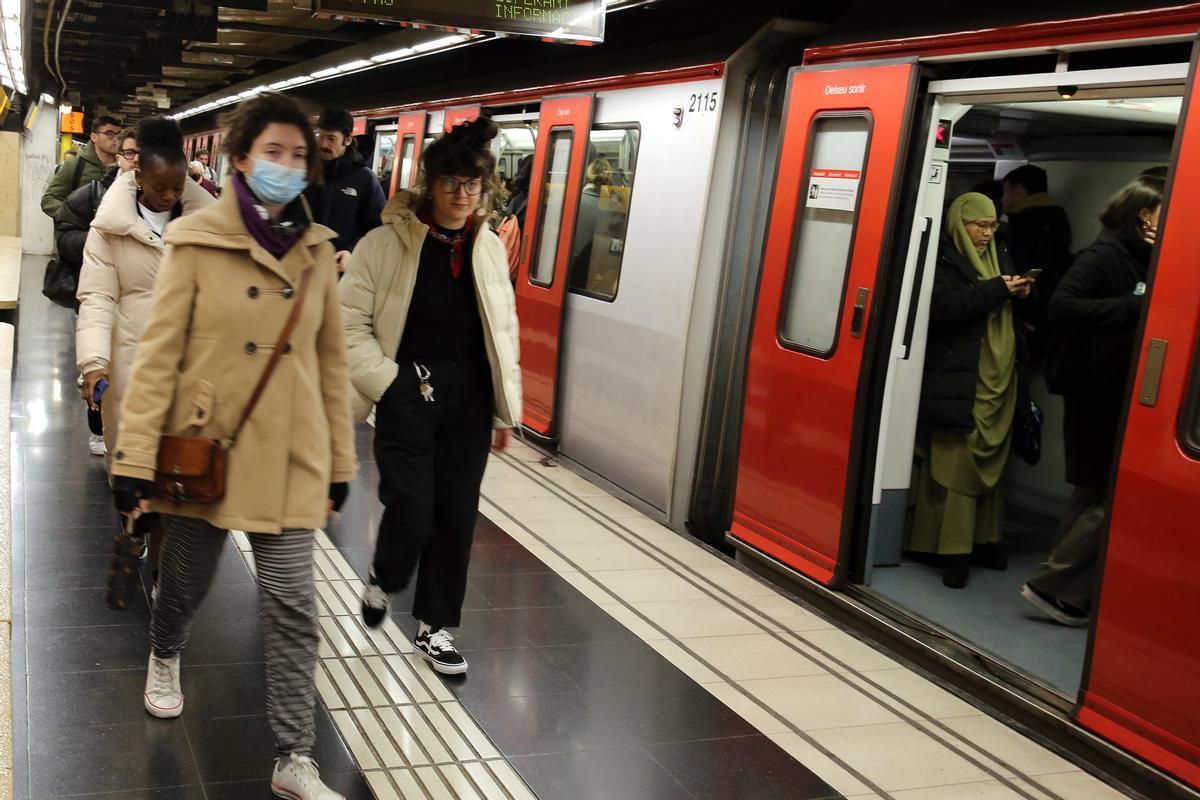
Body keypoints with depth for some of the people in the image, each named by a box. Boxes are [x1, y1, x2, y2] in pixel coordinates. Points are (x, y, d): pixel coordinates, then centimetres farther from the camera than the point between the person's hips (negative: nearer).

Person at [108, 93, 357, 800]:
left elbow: (332, 360, 7)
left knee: (293, 605, -1)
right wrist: (136, 457, -11)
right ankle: (165, 659, 54)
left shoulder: (317, 250, 3)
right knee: (188, 578, 19)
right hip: (206, 446, -1)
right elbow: (159, 352, -8)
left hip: (290, 456, 2)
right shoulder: (197, 242, -7)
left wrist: (341, 461, 8)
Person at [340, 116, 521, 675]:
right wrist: (388, 382, -14)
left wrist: (506, 410, 12)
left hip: (468, 397, 4)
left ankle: (435, 628, 24)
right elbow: (350, 322, -5)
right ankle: (382, 579, 27)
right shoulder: (387, 243, -6)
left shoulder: (489, 248, 6)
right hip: (407, 393, -4)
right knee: (411, 512, -8)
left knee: (456, 517, 6)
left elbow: (504, 332, 12)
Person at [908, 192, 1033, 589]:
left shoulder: (998, 259, 19)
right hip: (955, 381, -7)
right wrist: (997, 290, -19)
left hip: (995, 380, 7)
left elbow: (1006, 314, 25)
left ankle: (980, 540, 14)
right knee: (954, 462, -7)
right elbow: (942, 307, -19)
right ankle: (953, 550, -3)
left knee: (988, 461, 7)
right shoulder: (943, 259, -3)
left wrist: (1020, 293, 3)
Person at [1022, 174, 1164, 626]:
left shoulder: (1144, 261, 12)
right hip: (1096, 392, -9)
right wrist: (1134, 306, -25)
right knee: (1110, 499, -7)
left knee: (1096, 495, 15)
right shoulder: (1104, 255, -12)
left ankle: (1070, 594, 25)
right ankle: (1052, 586, 3)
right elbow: (1062, 307, -24)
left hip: (1122, 394, 10)